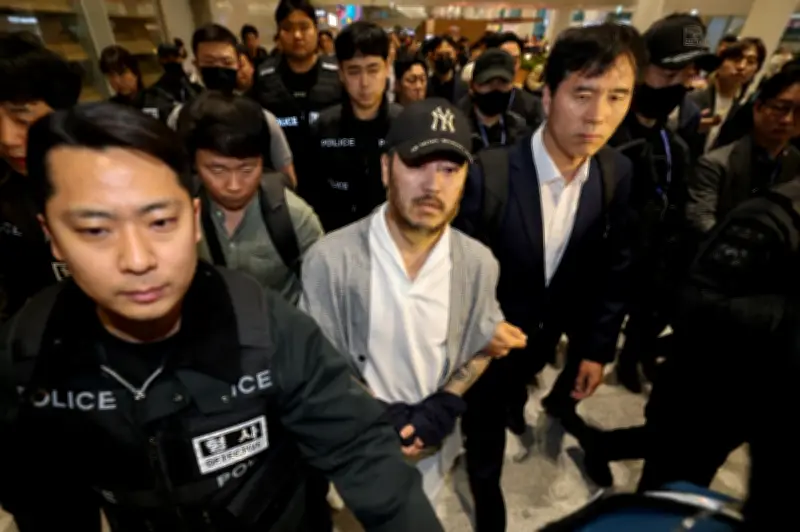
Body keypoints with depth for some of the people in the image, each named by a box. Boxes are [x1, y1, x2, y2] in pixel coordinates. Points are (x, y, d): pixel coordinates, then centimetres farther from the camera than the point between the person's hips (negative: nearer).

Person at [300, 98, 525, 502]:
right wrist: (386, 420, -20)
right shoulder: (330, 260, -23)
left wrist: (439, 411, -15)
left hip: (435, 443, 3)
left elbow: (482, 348, -1)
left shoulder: (479, 263, -13)